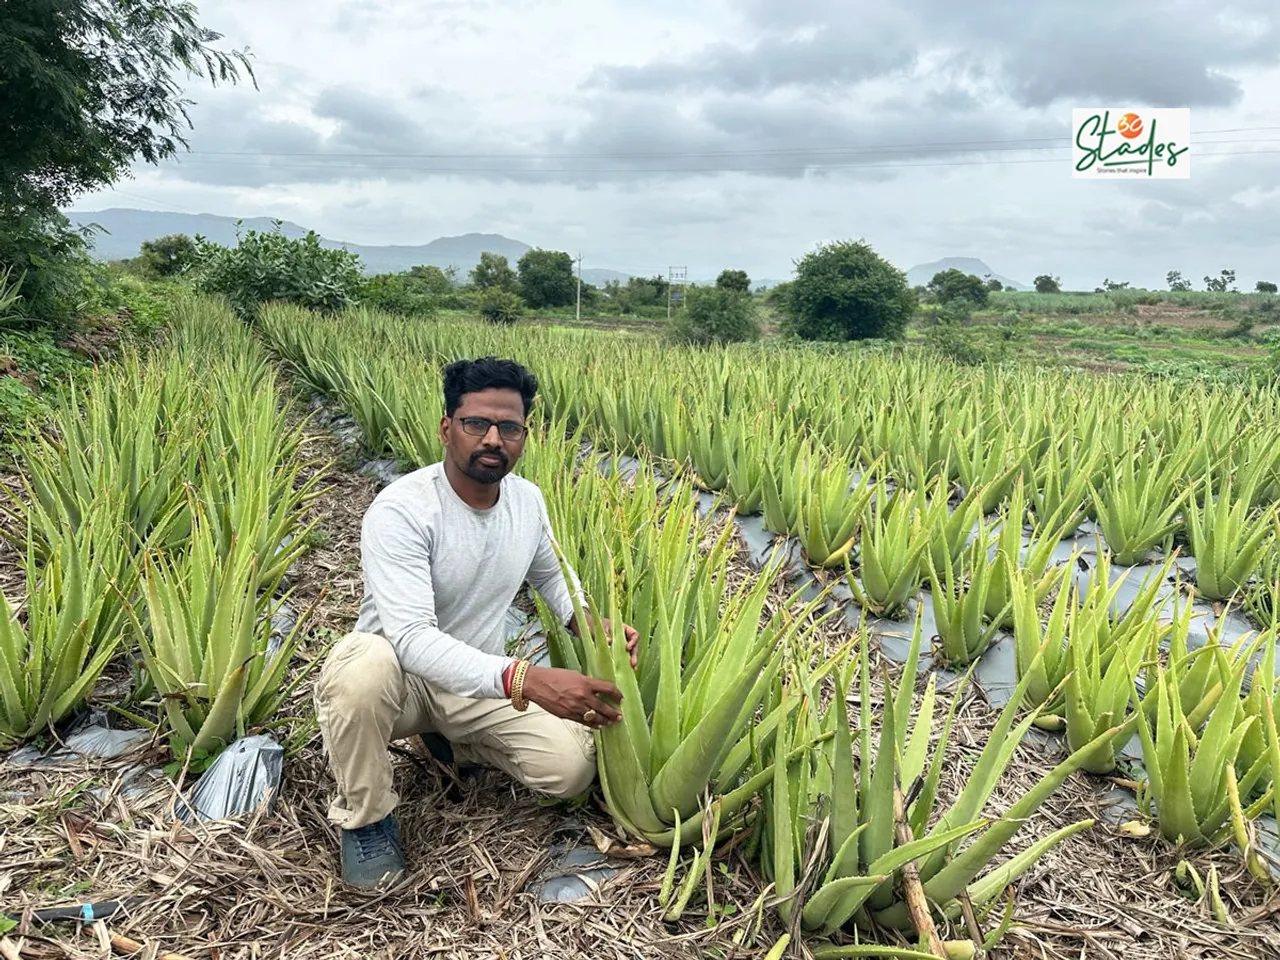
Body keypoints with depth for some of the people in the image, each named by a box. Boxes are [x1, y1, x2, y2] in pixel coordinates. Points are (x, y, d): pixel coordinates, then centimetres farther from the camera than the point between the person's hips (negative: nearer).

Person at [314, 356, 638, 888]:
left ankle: (454, 741, 14)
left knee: (572, 766, -16)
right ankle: (365, 815, -10)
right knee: (362, 668, -40)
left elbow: (551, 575, 15)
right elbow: (412, 638, -37)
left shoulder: (529, 500, -6)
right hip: (400, 675, -5)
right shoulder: (401, 510, -27)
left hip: (482, 678, 5)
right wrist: (525, 680, -51)